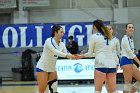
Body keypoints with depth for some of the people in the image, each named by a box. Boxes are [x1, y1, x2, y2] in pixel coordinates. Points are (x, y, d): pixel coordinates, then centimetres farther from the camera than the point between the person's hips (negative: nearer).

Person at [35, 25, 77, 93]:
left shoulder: (62, 44, 1)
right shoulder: (49, 41, -18)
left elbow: (67, 54, -9)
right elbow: (55, 51, -33)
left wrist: (74, 56, -30)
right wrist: (67, 55, -42)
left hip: (52, 69, 6)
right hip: (42, 68, -6)